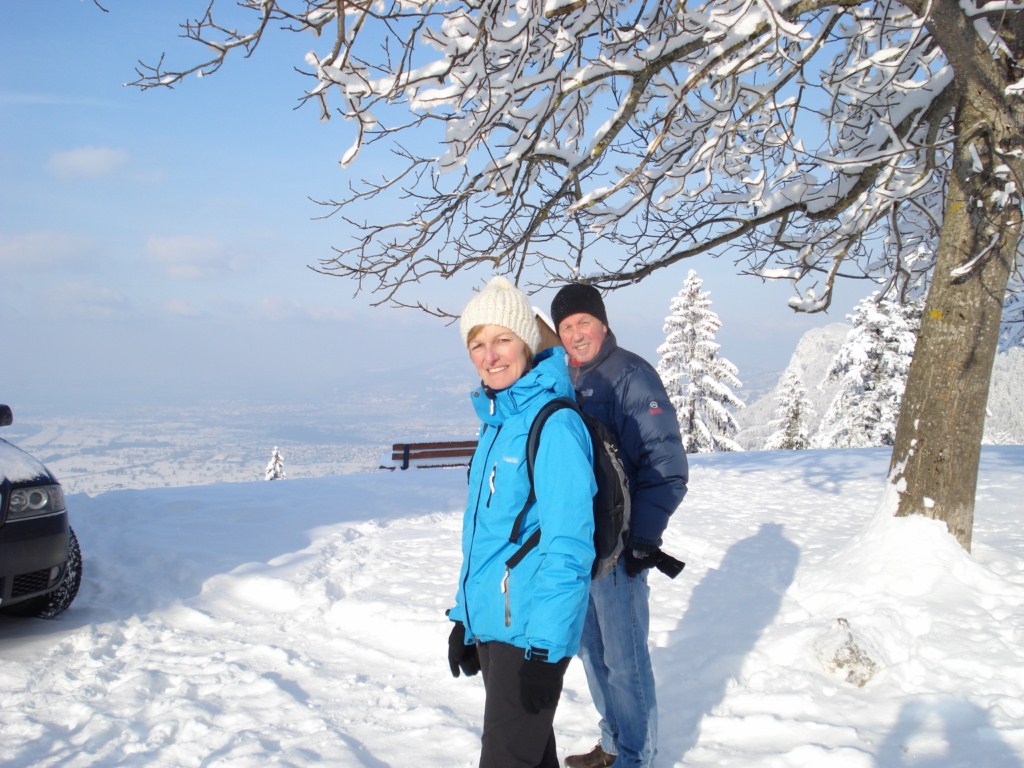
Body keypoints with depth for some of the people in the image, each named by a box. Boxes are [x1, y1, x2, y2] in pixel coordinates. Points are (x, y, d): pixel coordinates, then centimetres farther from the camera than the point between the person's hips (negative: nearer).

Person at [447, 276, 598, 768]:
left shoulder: (553, 424, -17)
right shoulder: (496, 422, 9)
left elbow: (569, 547, -20)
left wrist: (545, 647, -21)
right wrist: (464, 617, 18)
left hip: (531, 631, -8)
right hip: (489, 624, 8)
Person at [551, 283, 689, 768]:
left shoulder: (632, 377, -12)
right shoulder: (565, 381, 11)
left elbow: (666, 464, -16)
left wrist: (645, 536, -20)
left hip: (619, 547, -8)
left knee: (624, 656, 1)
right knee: (592, 650, 17)